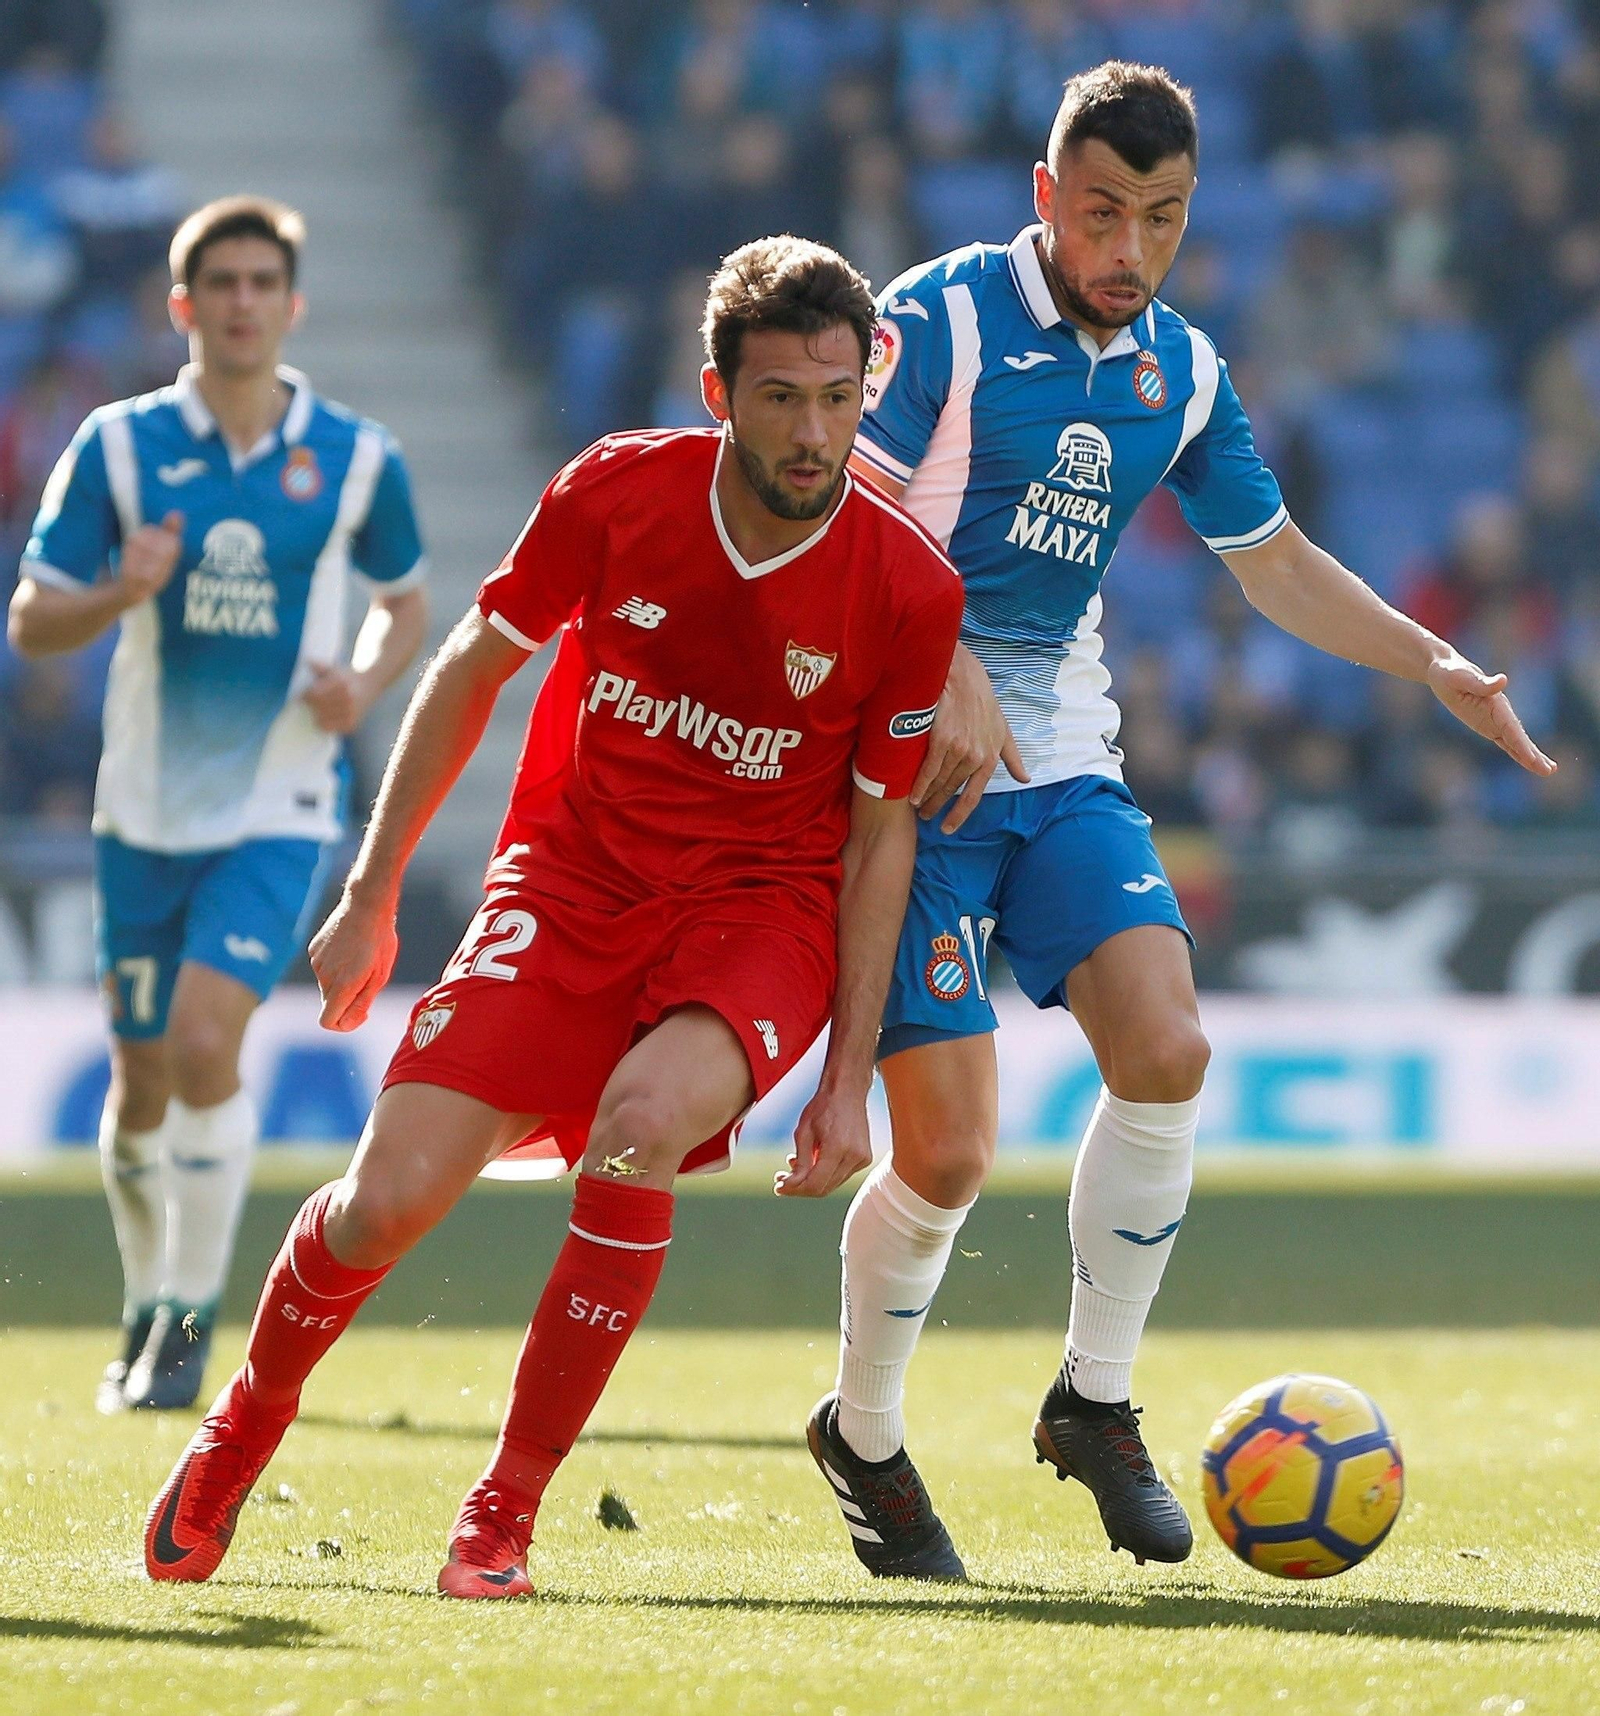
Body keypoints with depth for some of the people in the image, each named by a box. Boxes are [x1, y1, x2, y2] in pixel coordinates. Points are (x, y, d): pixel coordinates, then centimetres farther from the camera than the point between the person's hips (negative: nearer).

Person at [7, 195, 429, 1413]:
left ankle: (194, 1319, -8)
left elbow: (406, 602, 14)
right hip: (145, 809, 2)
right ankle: (148, 1303, 31)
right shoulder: (118, 446, -2)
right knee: (142, 1079, 8)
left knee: (205, 1041, -20)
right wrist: (119, 594, -22)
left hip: (278, 810, -2)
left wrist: (364, 685, -7)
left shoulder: (355, 459, -1)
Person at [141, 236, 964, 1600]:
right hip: (570, 883, 2)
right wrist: (371, 897, 7)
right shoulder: (617, 492, -11)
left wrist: (850, 1078, -5)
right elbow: (473, 668, 5)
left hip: (762, 907, -1)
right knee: (384, 1202, -14)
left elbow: (881, 834, -2)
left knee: (645, 1121, -35)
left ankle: (508, 1510, -17)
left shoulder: (910, 591, -12)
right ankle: (244, 1429, 21)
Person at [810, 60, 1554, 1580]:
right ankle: (862, 1432, 15)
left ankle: (1093, 1403, 3)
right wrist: (952, 682, -26)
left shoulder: (1182, 372, 10)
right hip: (915, 765, -5)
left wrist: (1435, 667, 14)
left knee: (1166, 1054, -15)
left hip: (1061, 765, 6)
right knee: (947, 1152, -10)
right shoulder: (941, 317, -9)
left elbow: (1273, 560, 23)